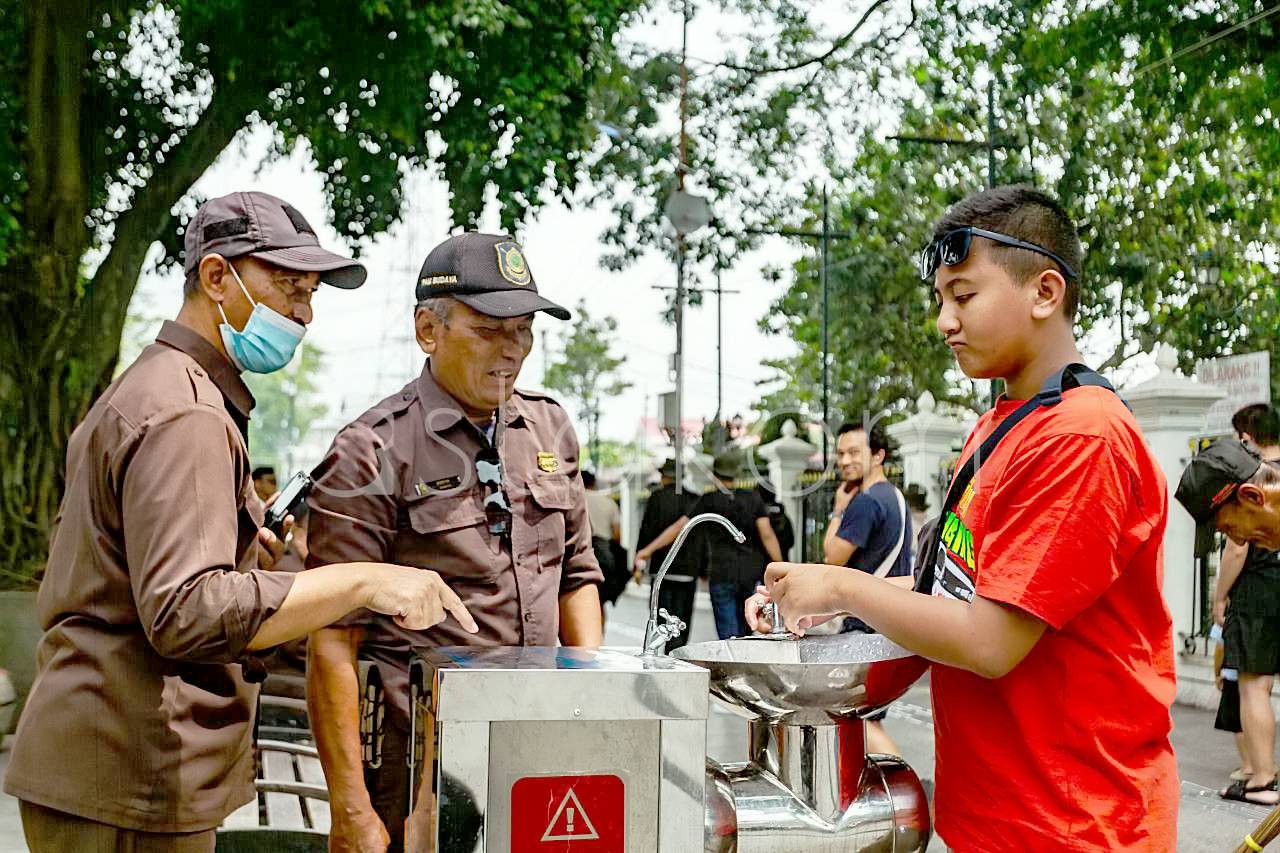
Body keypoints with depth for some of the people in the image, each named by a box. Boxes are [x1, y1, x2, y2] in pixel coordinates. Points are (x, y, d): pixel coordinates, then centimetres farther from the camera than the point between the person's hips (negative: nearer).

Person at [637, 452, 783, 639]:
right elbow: (767, 535, -3)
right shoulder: (753, 498, 5)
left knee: (728, 635, -1)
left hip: (722, 574, -3)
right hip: (753, 573, 3)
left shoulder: (709, 501, -2)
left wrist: (649, 549, 1)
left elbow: (679, 527, -4)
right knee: (745, 634, 14)